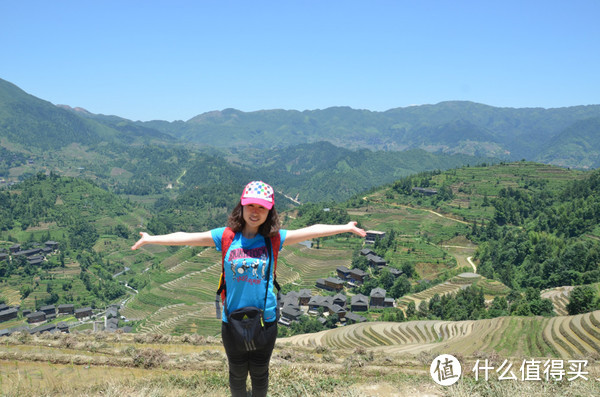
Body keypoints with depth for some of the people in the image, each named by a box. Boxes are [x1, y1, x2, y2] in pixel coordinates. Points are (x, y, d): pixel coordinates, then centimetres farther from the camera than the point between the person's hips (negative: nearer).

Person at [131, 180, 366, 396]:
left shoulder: (274, 238, -8)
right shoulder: (226, 236, -9)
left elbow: (312, 231, -7)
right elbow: (186, 238, -10)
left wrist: (346, 227, -7)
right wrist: (151, 239, -13)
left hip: (265, 319, 0)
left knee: (259, 373, 19)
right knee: (237, 373, 20)